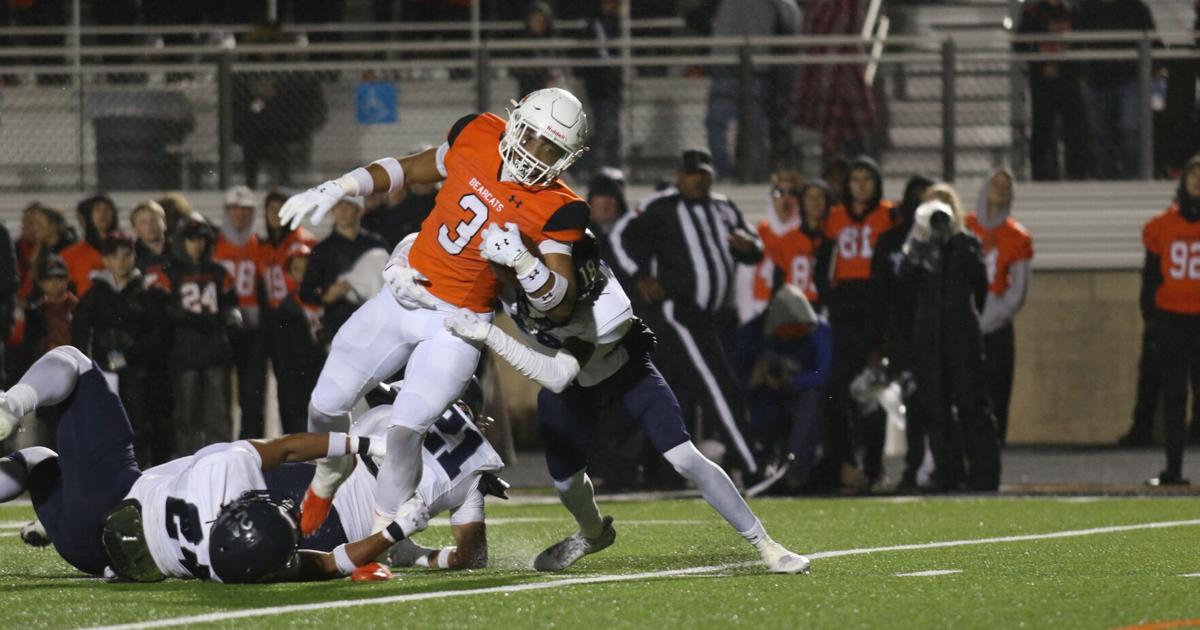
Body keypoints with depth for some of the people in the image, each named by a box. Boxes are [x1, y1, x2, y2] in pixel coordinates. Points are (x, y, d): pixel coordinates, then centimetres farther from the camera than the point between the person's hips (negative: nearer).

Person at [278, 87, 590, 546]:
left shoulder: (555, 211, -15)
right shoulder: (477, 137, -4)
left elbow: (561, 305, -16)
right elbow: (408, 169, 14)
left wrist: (521, 259, -33)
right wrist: (336, 189, 4)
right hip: (401, 299, 5)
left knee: (406, 430, -18)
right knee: (326, 405, 8)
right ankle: (326, 482, 39)